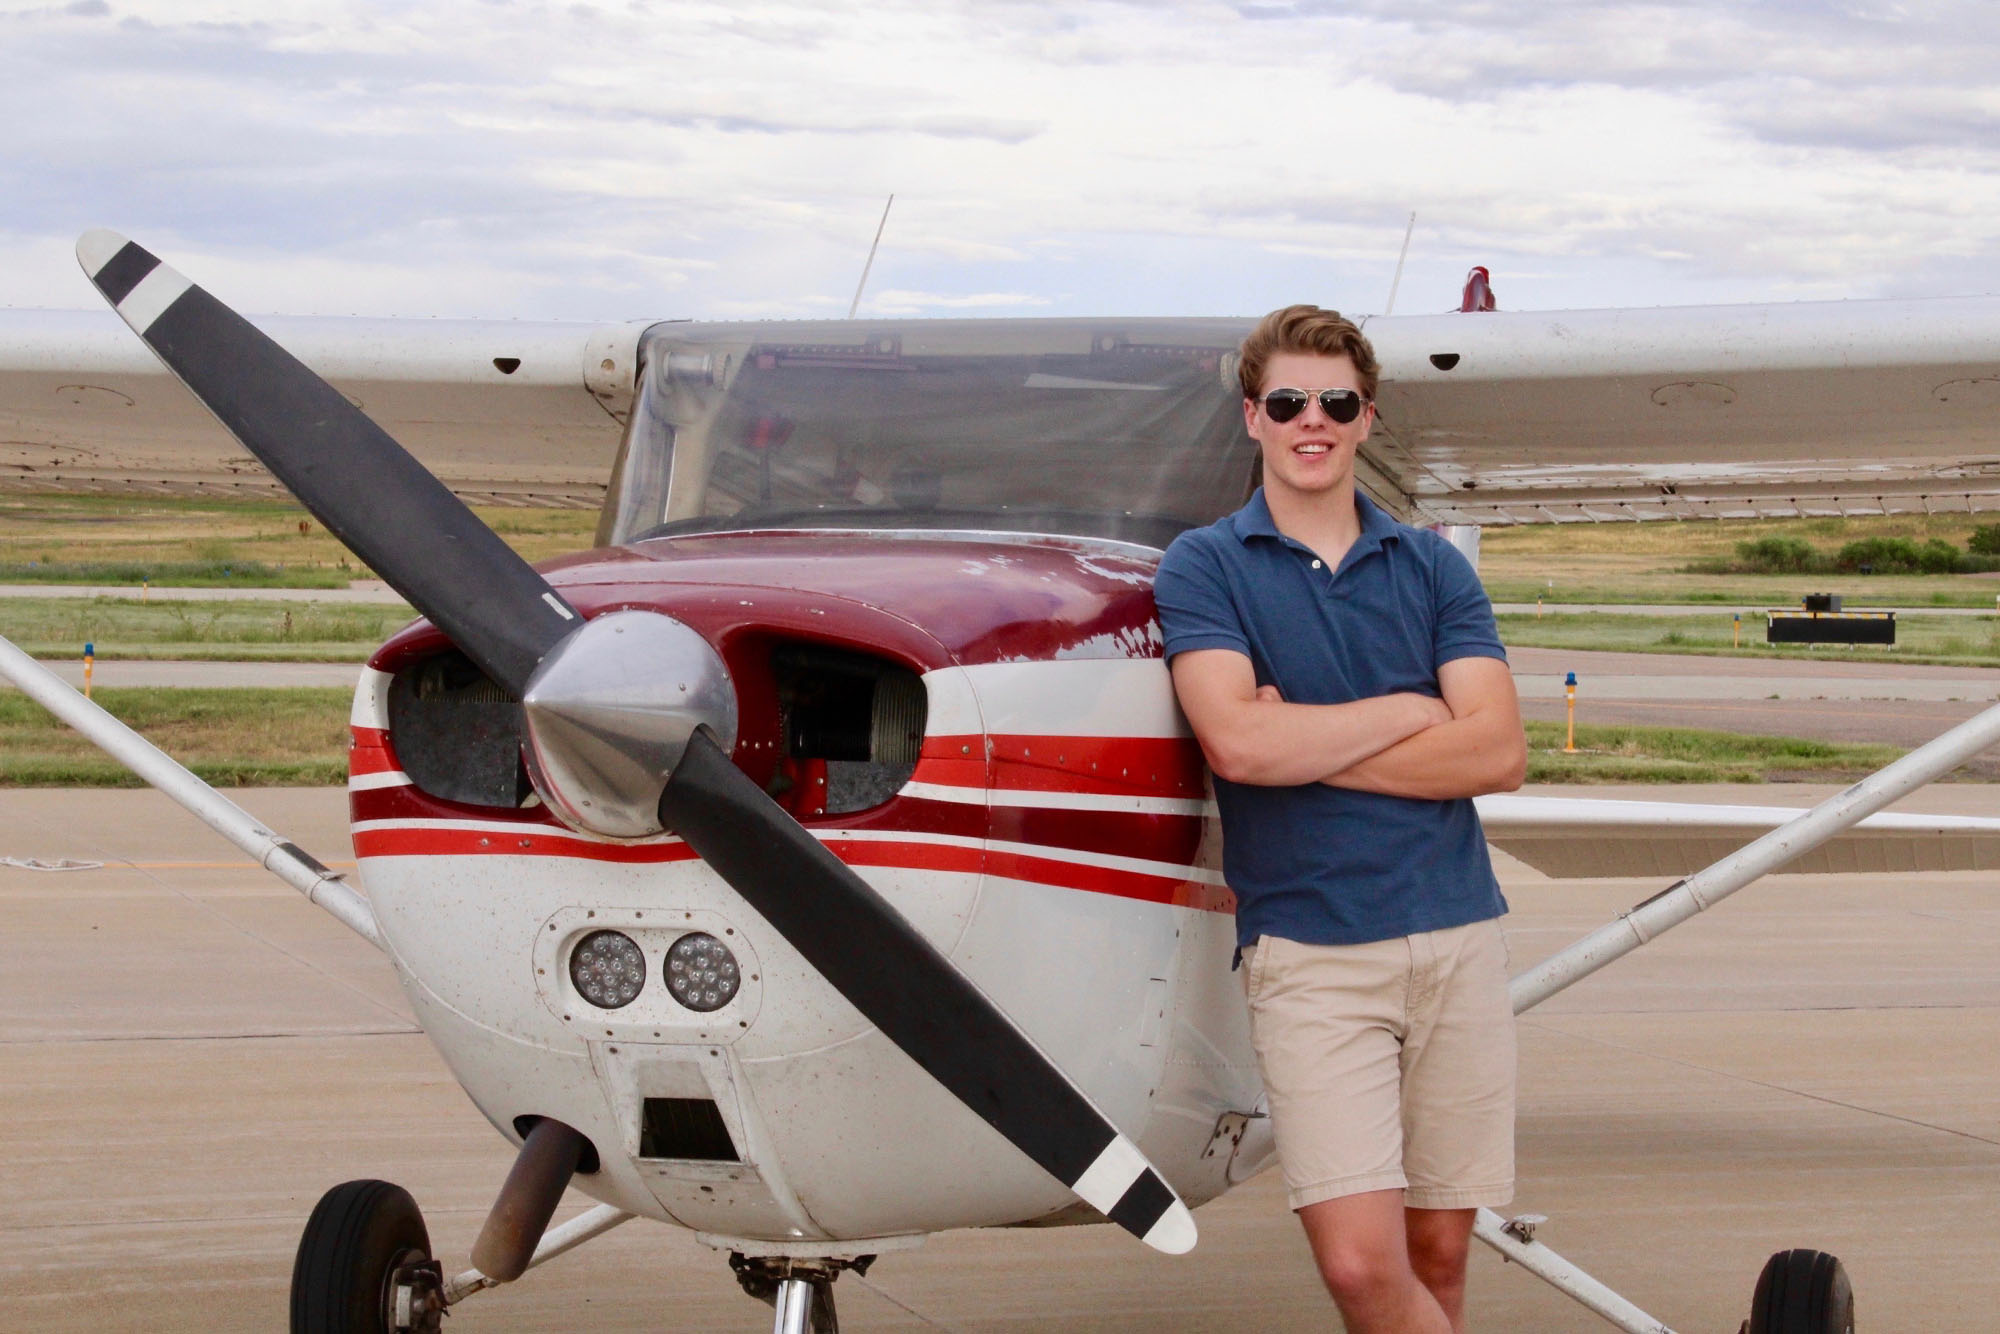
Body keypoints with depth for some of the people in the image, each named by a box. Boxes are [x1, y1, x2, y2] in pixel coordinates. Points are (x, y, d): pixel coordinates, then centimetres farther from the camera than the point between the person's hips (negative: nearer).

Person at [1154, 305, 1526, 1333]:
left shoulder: (1432, 568, 12)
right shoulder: (1203, 566, 4)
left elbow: (1498, 751, -2)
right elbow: (1237, 744, -14)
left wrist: (1307, 746, -8)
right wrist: (1406, 712, -2)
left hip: (1455, 933, 3)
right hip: (1307, 946, -3)